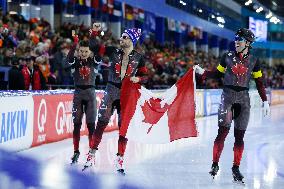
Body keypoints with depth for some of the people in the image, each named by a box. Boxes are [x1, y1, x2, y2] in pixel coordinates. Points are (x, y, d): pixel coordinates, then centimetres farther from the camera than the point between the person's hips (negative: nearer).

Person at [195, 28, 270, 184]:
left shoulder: (253, 61, 4)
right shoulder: (227, 57, 3)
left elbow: (259, 83, 8)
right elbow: (217, 74, 12)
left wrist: (265, 101, 5)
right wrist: (202, 72, 0)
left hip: (243, 99, 1)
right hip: (228, 96, -1)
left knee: (239, 136, 2)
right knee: (222, 132, -8)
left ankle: (236, 168, 11)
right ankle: (215, 165, 0)